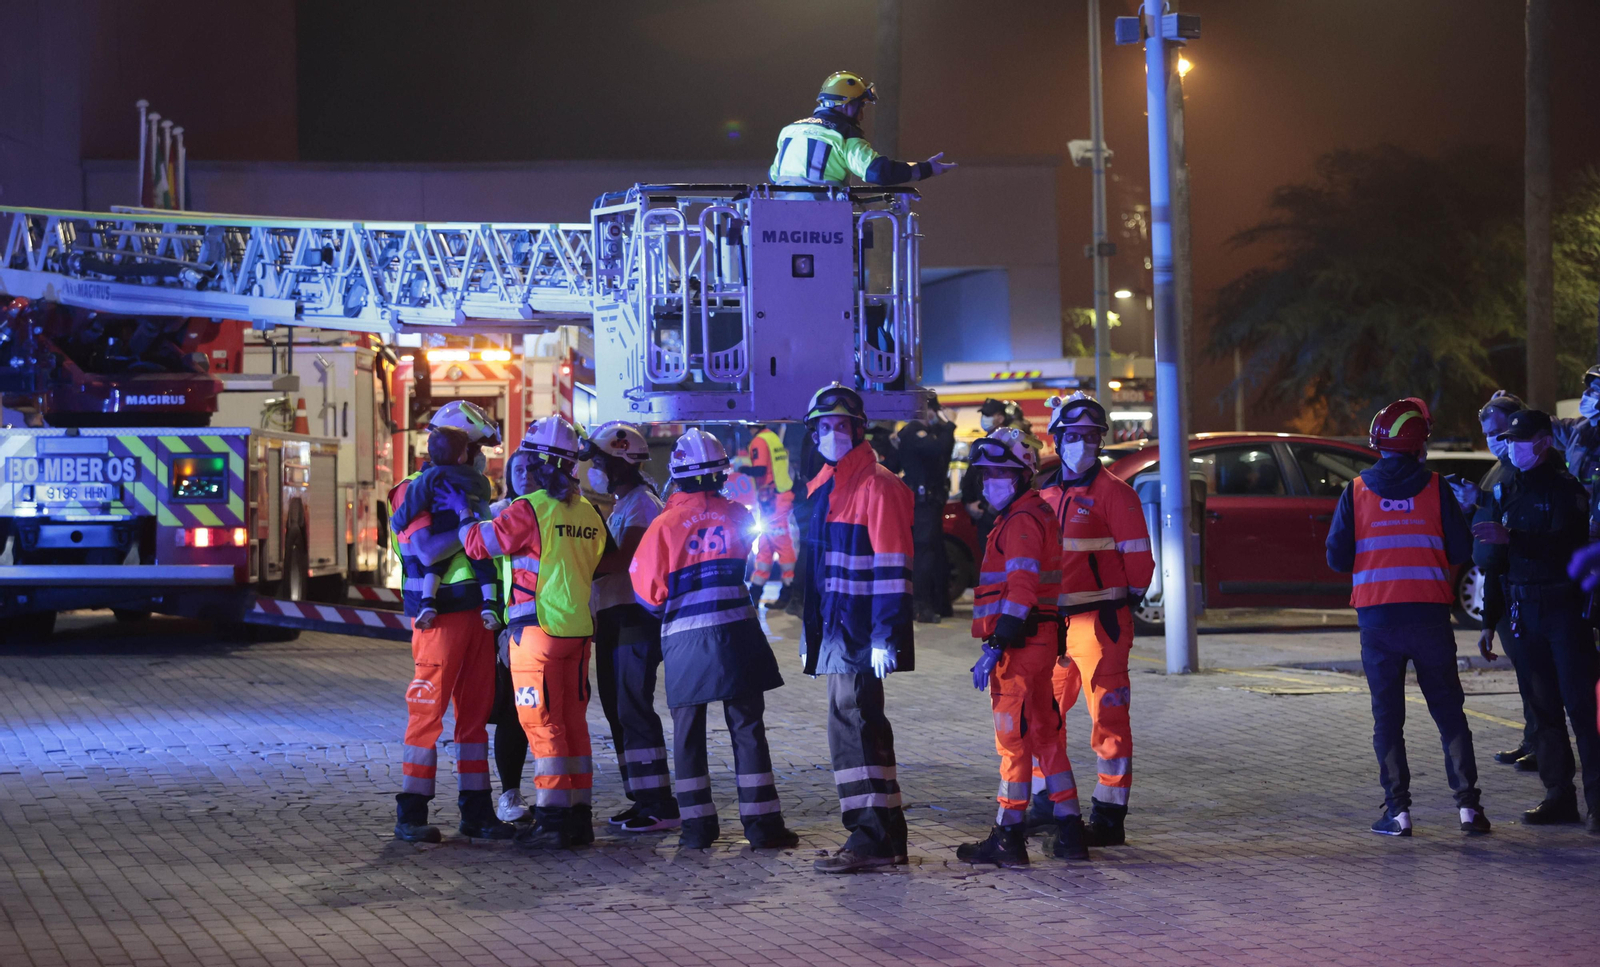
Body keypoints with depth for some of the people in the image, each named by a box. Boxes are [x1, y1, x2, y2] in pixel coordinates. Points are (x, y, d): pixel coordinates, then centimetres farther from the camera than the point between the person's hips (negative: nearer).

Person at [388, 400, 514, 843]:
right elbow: (427, 549, -21)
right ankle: (410, 814, -1)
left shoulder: (468, 489, 18)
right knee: (428, 712, -6)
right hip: (439, 618, -8)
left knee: (476, 714, 9)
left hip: (476, 615, 8)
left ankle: (476, 810, 14)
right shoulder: (415, 491, -6)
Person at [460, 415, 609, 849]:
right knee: (573, 721, 12)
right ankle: (579, 817, 15)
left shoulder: (530, 509, -13)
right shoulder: (589, 514, 10)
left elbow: (479, 543, -7)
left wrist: (464, 518, 11)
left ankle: (552, 821, -5)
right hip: (578, 631, 7)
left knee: (542, 723, -4)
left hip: (538, 632, -7)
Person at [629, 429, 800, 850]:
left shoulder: (665, 525, -6)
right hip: (737, 633, 1)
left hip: (685, 639, -1)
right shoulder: (738, 516, -1)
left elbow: (649, 591, -4)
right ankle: (762, 822, 4)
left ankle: (697, 824, 8)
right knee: (747, 727, 5)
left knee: (688, 732, 9)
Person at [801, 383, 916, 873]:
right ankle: (887, 835, 19)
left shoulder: (877, 486, -10)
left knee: (852, 723, -13)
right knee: (861, 724, 12)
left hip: (862, 630, -10)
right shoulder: (824, 489, 18)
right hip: (836, 629, 10)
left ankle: (871, 837, -11)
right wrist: (810, 635, 23)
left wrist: (884, 636, -21)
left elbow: (892, 566, -16)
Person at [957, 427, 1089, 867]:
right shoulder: (1038, 513, 18)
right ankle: (1069, 834, 17)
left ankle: (1008, 838, -2)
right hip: (1040, 642, 10)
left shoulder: (1022, 521, -14)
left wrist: (997, 647, -24)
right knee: (1044, 735, 14)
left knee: (1013, 738, -5)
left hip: (1021, 646, -10)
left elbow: (1021, 590, -22)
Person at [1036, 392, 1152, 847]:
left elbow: (1137, 557, -5)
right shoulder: (1047, 495, 14)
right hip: (1054, 622, 7)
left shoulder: (1113, 492, -5)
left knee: (1108, 717, -4)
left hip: (1100, 621, -7)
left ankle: (1109, 817, -1)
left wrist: (1123, 607, -4)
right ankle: (1046, 802, 28)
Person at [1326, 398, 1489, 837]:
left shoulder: (1356, 492, 0)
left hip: (1377, 618, 0)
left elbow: (1338, 558, -1)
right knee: (1449, 710, 8)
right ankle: (1468, 804, 2)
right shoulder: (1435, 488, -2)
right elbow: (1461, 551, -1)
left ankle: (1397, 810, 2)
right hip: (1430, 615, 0)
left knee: (1387, 715, 7)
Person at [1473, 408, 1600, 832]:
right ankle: (1559, 795, 11)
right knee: (1543, 706, 7)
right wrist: (1489, 622, 19)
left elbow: (1565, 546, -21)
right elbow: (1495, 563, 20)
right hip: (1523, 611, 6)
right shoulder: (1505, 492, 15)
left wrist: (1511, 538, -28)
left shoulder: (1565, 488, -5)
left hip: (1564, 608, -6)